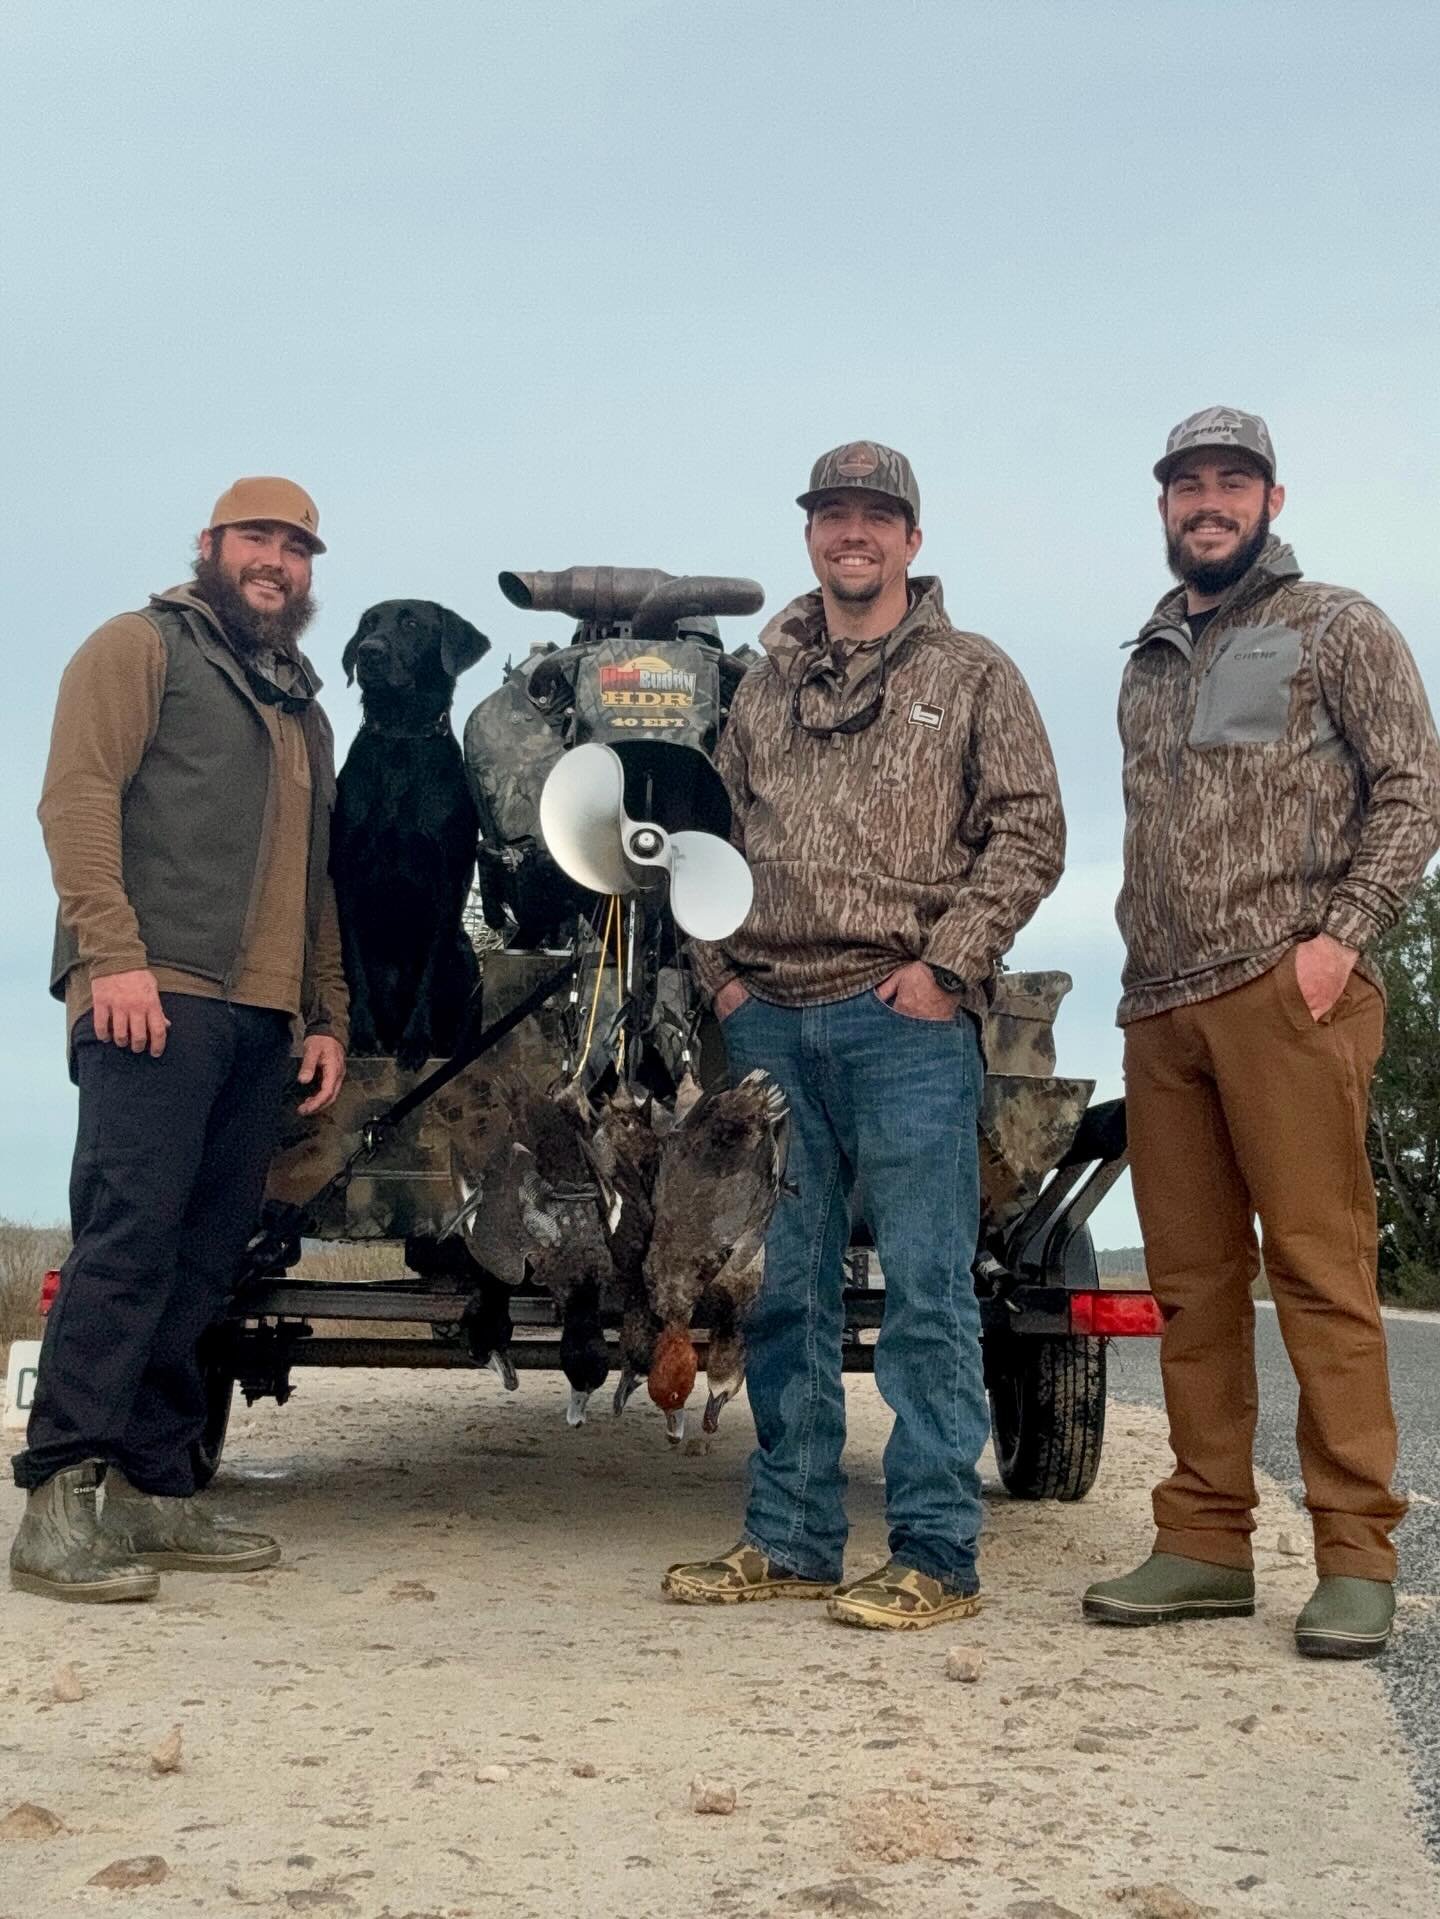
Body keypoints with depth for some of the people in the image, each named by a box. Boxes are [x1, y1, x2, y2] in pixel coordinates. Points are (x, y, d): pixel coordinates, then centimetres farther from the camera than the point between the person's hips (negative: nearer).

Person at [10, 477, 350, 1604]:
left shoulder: (303, 707, 29)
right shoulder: (143, 647, 7)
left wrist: (328, 1016, 20)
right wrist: (115, 950, -17)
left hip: (262, 1018, 7)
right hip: (156, 996, -7)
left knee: (204, 1259, 4)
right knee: (128, 1237, -14)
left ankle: (154, 1491, 9)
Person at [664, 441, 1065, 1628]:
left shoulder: (971, 675, 6)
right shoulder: (764, 687, 18)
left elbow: (1029, 831, -1)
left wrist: (949, 962, -10)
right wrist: (719, 968, 8)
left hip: (905, 1018, -5)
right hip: (770, 1024, 5)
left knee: (926, 1290, -4)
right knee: (784, 1290, 9)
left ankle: (935, 1555, 2)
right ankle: (791, 1541, 18)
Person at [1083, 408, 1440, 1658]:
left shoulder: (1337, 629, 6)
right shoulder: (1148, 665, 22)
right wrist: (1139, 969, 13)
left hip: (1283, 993, -6)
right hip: (1160, 1009, 6)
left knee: (1319, 1268, -8)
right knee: (1192, 1282, 6)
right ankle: (1205, 1542, 11)